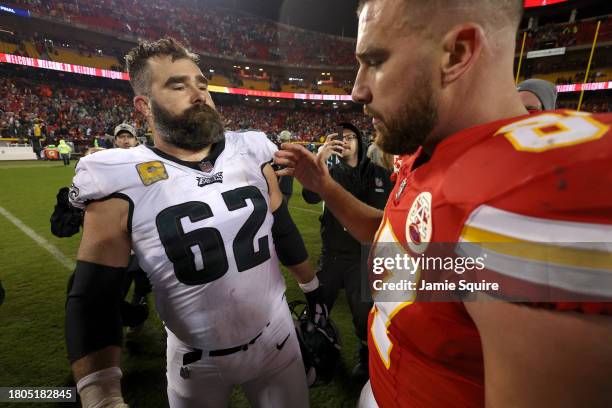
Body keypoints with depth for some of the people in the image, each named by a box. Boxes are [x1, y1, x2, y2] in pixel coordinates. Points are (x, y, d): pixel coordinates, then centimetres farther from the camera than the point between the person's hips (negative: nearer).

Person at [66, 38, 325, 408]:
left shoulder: (251, 154, -6)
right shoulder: (122, 184, -14)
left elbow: (284, 232, 3)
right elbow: (94, 300, -11)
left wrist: (314, 292, 12)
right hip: (197, 364, -1)